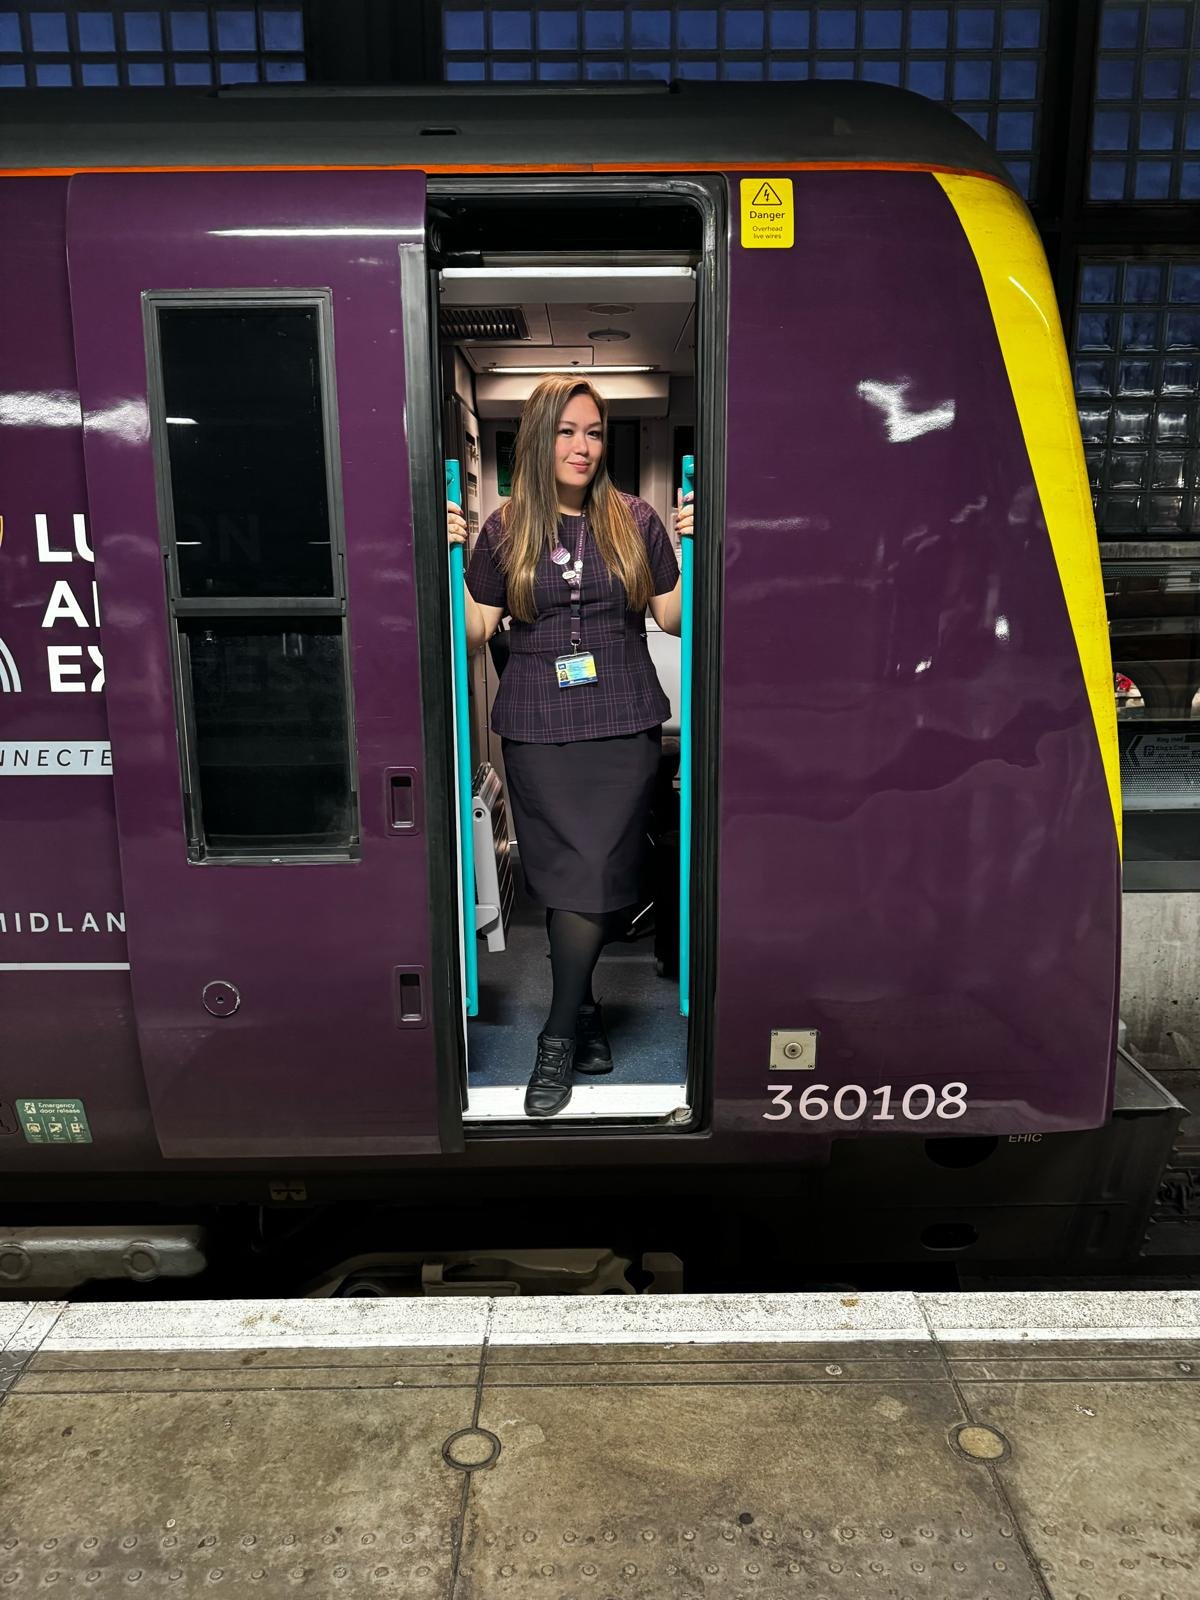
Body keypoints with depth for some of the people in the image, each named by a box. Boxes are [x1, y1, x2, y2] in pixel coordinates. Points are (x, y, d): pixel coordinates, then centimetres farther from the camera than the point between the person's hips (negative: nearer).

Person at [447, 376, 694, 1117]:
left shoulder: (635, 520, 6)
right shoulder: (505, 529, 6)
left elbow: (673, 616, 8)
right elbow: (476, 632, 5)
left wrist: (695, 547, -3)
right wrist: (452, 557, -4)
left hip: (624, 726, 0)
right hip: (537, 730, 0)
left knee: (595, 874, -4)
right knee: (564, 875, 3)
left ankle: (560, 1036, 9)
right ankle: (583, 1010, 24)